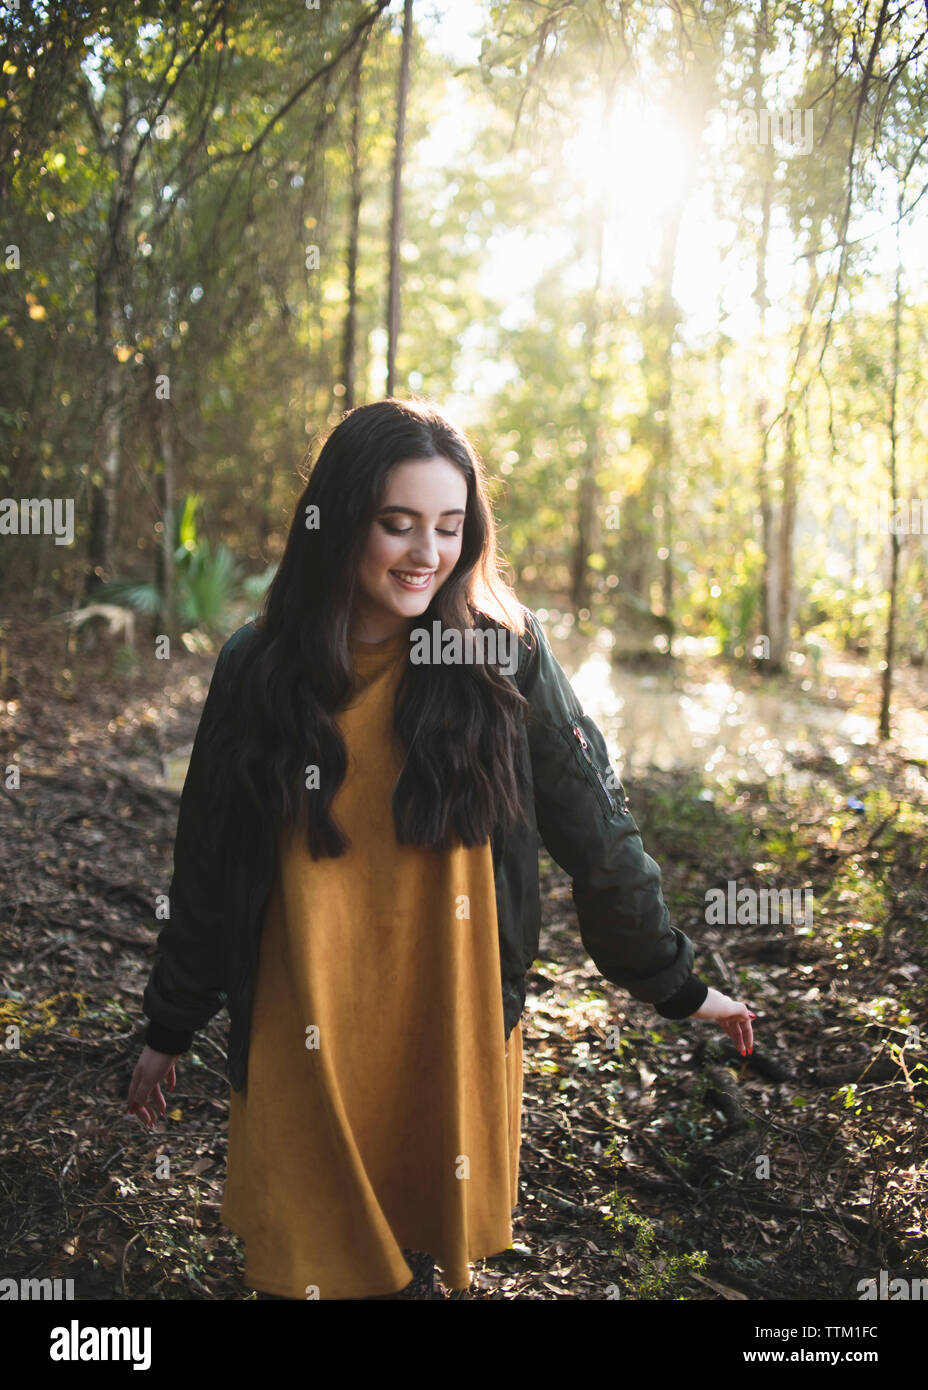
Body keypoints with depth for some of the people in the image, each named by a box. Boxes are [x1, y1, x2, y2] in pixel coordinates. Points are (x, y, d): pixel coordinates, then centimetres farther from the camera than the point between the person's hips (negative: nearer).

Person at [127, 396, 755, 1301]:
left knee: (423, 1258, 13)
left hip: (454, 1033, 0)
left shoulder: (504, 658, -7)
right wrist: (168, 1029, 12)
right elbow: (206, 866, 5)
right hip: (300, 1042, 1)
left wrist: (674, 984, 6)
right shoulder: (257, 668, -3)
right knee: (305, 1265, 10)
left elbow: (596, 832, 0)